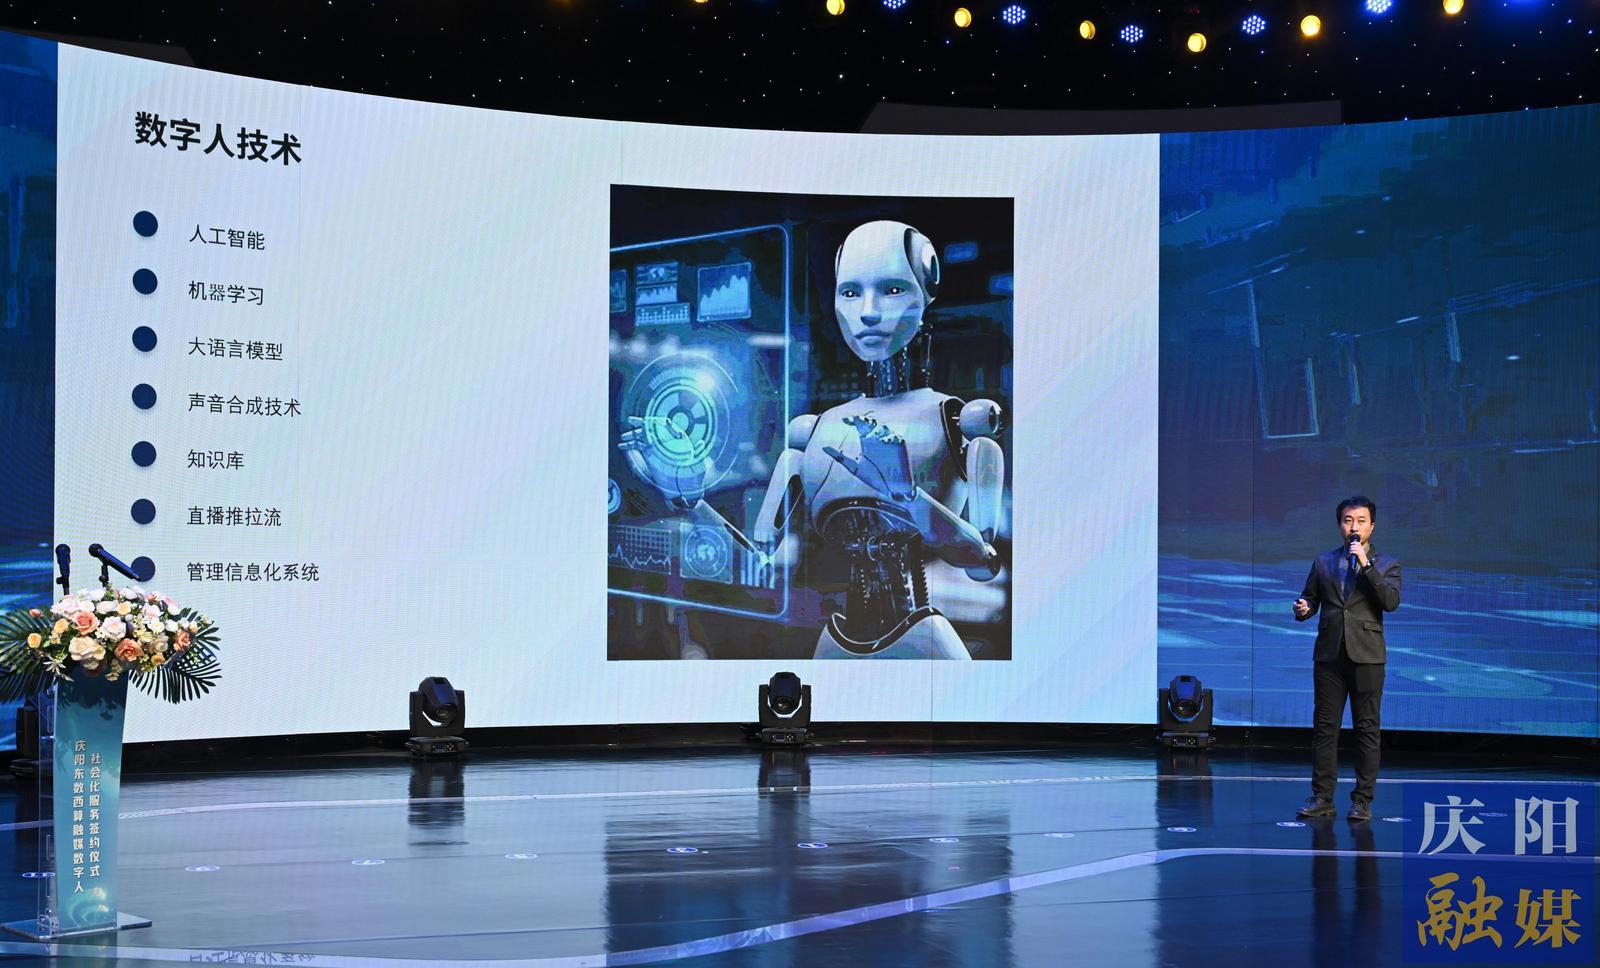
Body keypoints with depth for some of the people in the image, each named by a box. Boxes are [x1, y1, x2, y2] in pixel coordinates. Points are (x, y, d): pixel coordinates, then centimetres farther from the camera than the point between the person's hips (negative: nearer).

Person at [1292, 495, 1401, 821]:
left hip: (1366, 656, -2)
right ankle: (1322, 798, 7)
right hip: (1329, 654, 2)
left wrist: (1366, 565, -16)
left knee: (1367, 728, -1)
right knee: (1324, 727, 3)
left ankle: (1363, 800, 4)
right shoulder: (1323, 562, 13)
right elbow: (1310, 597, 15)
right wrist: (1303, 608, -9)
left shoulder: (1386, 565, 5)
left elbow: (1391, 601, -10)